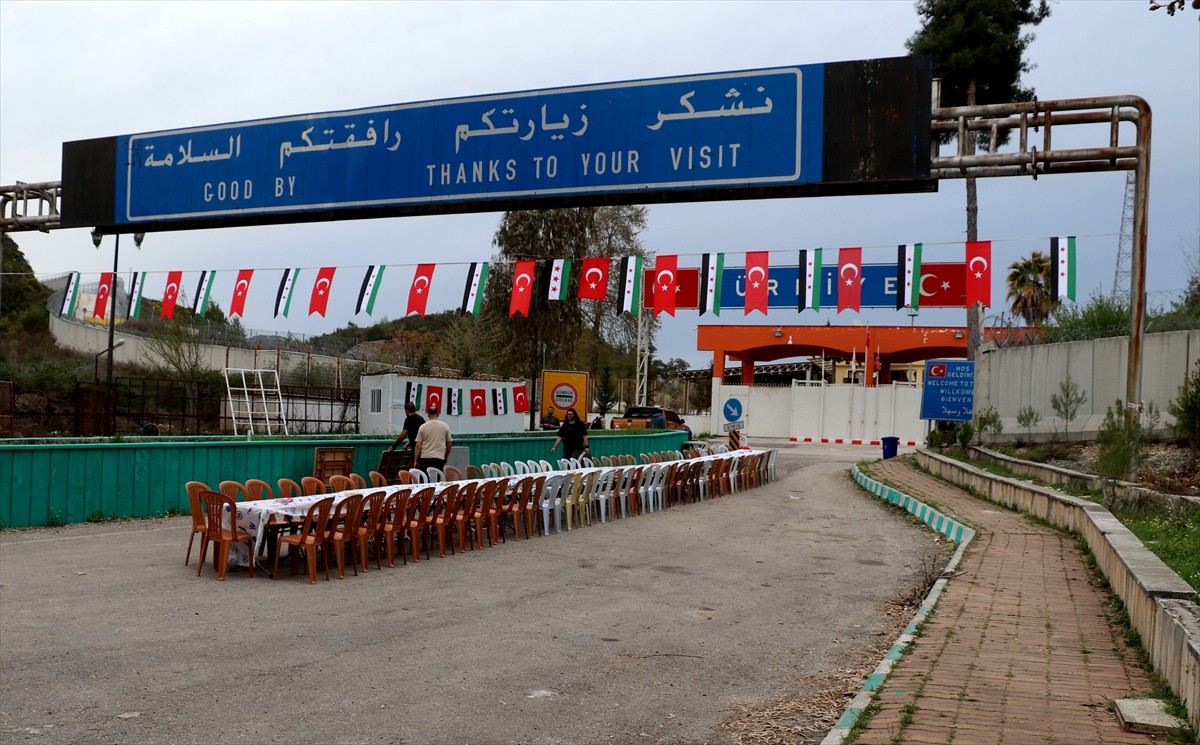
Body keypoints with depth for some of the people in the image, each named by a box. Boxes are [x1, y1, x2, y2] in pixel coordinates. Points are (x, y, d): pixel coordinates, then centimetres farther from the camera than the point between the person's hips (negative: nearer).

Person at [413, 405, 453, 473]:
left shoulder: (423, 427, 0)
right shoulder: (445, 426, 1)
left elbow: (418, 446, -1)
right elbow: (449, 444, 7)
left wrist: (415, 461, 6)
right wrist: (446, 457, 22)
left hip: (425, 458, 0)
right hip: (439, 458, 0)